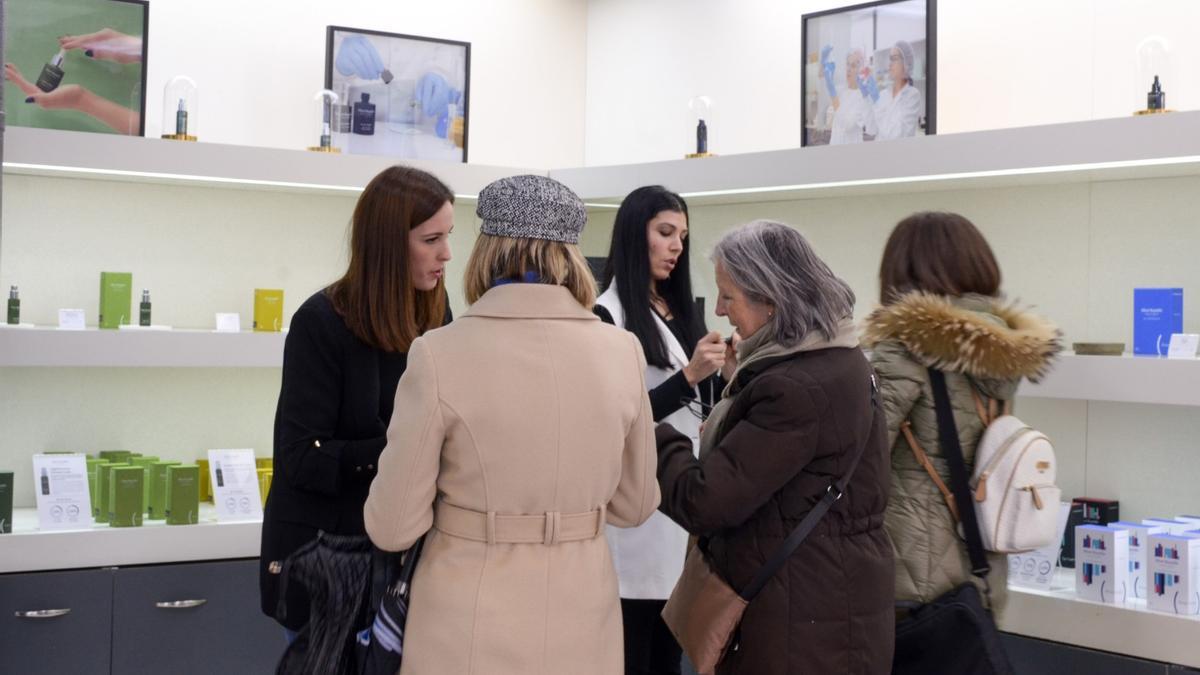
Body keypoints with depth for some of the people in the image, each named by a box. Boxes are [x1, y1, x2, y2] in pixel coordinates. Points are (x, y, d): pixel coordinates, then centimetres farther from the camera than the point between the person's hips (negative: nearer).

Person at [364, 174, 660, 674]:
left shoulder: (440, 354, -14)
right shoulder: (621, 351, -5)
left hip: (468, 632, -2)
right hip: (579, 623, 3)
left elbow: (393, 526, -10)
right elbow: (635, 504, 7)